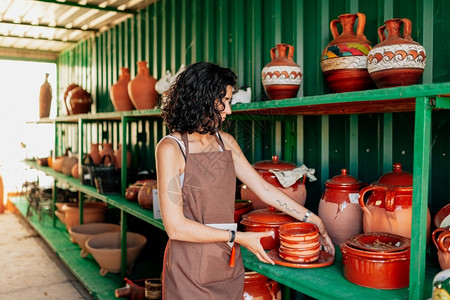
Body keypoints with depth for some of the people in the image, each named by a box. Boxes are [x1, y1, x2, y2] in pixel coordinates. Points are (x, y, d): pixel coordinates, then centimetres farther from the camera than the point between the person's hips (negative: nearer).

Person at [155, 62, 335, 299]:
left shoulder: (225, 142, 5)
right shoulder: (171, 148, -14)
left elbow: (263, 188, 11)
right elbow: (175, 226, -17)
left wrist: (311, 219, 11)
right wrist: (238, 238, -15)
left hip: (228, 262, 6)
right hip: (190, 269, -5)